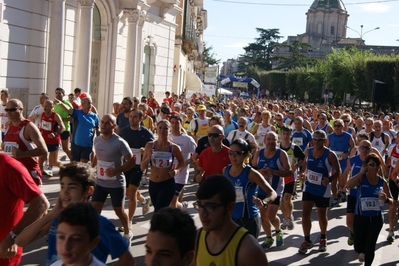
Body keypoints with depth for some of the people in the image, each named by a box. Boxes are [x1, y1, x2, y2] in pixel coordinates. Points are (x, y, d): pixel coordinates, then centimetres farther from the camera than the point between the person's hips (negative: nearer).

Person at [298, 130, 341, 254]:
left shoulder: (330, 155, -15)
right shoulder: (308, 152, -2)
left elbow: (338, 171, -9)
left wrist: (329, 179, -25)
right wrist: (303, 174, -5)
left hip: (323, 190, -3)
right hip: (308, 187, 3)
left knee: (322, 215, 12)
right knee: (305, 214, -2)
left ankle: (323, 238, 35)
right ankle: (307, 240, 12)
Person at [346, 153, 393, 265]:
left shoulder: (382, 182, 0)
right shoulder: (361, 178, -7)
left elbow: (391, 201, 6)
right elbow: (348, 185, -28)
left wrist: (386, 199, -17)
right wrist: (361, 172, -20)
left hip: (376, 218, 1)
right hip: (360, 217, -1)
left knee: (370, 247, 4)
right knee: (358, 247, 6)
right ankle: (362, 251, 43)